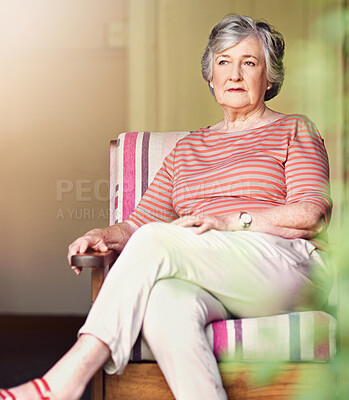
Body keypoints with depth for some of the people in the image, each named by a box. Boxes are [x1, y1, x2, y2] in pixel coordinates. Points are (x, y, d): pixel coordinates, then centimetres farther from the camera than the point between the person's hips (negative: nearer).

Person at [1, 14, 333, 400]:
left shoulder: (293, 130, 14)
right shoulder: (189, 146, 28)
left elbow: (313, 214, -2)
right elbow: (141, 220, 19)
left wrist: (230, 222, -13)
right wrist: (106, 235, -4)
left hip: (289, 269, -3)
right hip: (212, 287, 4)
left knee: (156, 240, -28)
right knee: (163, 303, -35)